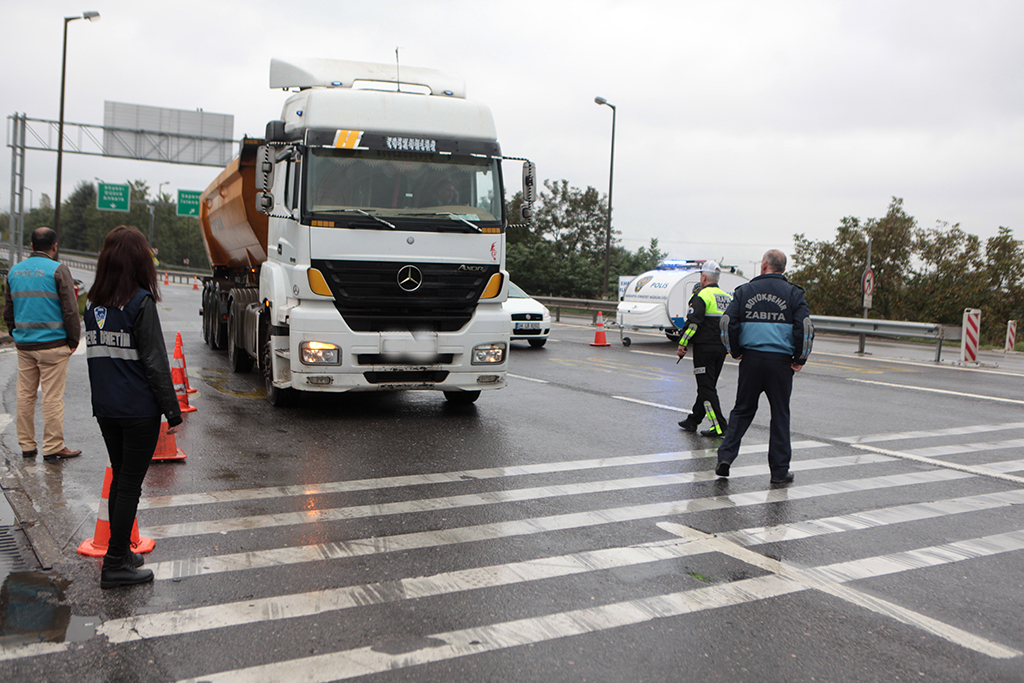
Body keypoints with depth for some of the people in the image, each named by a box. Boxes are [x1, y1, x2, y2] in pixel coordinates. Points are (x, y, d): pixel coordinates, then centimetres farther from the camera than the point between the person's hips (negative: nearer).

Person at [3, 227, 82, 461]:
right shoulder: (57, 269, -9)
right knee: (52, 397, -2)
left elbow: (7, 310, 16)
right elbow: (70, 309, -11)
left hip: (23, 344, 6)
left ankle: (26, 445, 19)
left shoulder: (14, 271, 10)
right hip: (53, 344, -6)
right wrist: (73, 340, -3)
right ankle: (53, 447, 2)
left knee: (25, 395, 12)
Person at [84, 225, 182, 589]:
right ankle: (115, 565, 7)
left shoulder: (93, 303, 6)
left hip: (105, 409, 7)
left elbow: (95, 354, 11)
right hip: (139, 409, -7)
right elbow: (155, 361, -15)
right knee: (130, 483, 2)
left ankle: (121, 552, 29)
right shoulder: (140, 301, -14)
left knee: (120, 478, 18)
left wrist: (102, 398, 16)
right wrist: (173, 410, -9)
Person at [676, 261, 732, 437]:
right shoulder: (728, 298, 14)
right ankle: (693, 421, 25)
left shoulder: (702, 295, -10)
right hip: (721, 349, 8)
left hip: (704, 348, -8)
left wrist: (682, 344, -13)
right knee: (708, 386, 15)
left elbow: (693, 322, -18)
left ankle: (719, 426, -8)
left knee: (706, 388, -4)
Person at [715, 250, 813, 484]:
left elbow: (728, 322, -3)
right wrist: (800, 359, 1)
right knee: (780, 415, 8)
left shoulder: (745, 290, 3)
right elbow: (805, 327, -9)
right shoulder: (793, 293, 0)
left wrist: (735, 351, 9)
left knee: (742, 410, 14)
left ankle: (725, 456, 5)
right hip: (781, 361, -1)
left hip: (751, 359, 1)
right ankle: (779, 471, 12)